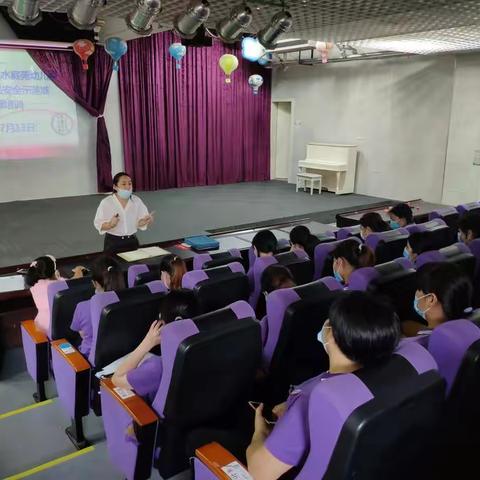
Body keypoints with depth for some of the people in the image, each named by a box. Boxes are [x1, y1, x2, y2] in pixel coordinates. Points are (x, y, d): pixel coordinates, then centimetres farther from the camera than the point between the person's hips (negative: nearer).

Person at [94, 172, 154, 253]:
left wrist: (148, 221, -18)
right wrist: (110, 225, -26)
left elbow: (140, 222, 3)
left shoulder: (136, 201, 0)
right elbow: (98, 224, -8)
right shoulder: (106, 202, -8)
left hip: (132, 241, 3)